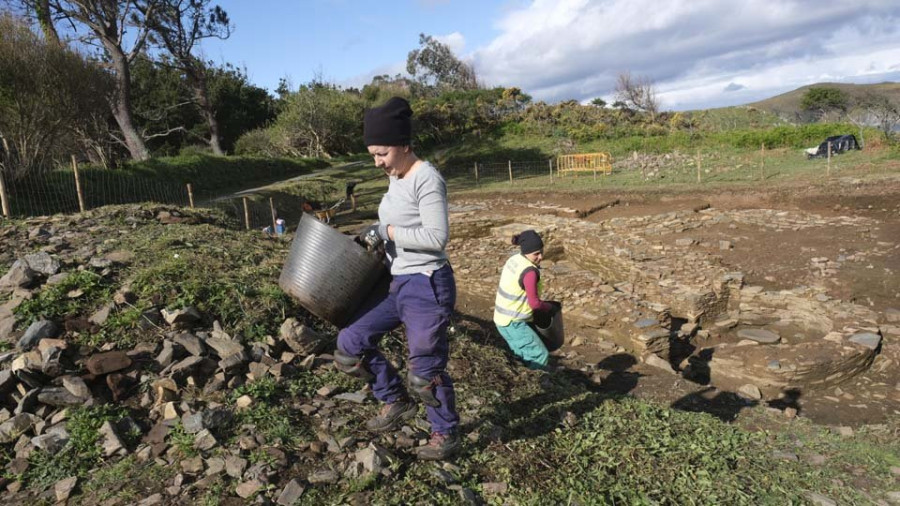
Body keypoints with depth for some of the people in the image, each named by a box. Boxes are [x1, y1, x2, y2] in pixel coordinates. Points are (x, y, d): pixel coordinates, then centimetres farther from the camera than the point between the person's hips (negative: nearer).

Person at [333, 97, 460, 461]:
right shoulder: (396, 178, 10)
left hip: (427, 286, -9)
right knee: (350, 344, 10)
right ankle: (396, 402, 29)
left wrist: (387, 231, -18)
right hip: (397, 284, 9)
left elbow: (436, 237, -23)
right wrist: (373, 236, 8)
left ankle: (446, 436, 28)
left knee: (425, 371, 2)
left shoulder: (426, 178, -17)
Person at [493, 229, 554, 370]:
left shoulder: (514, 259, 2)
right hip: (513, 323, -9)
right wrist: (550, 307, -1)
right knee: (541, 356, 0)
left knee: (523, 356, 24)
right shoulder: (530, 271, -24)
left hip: (503, 317, 9)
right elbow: (534, 303, -19)